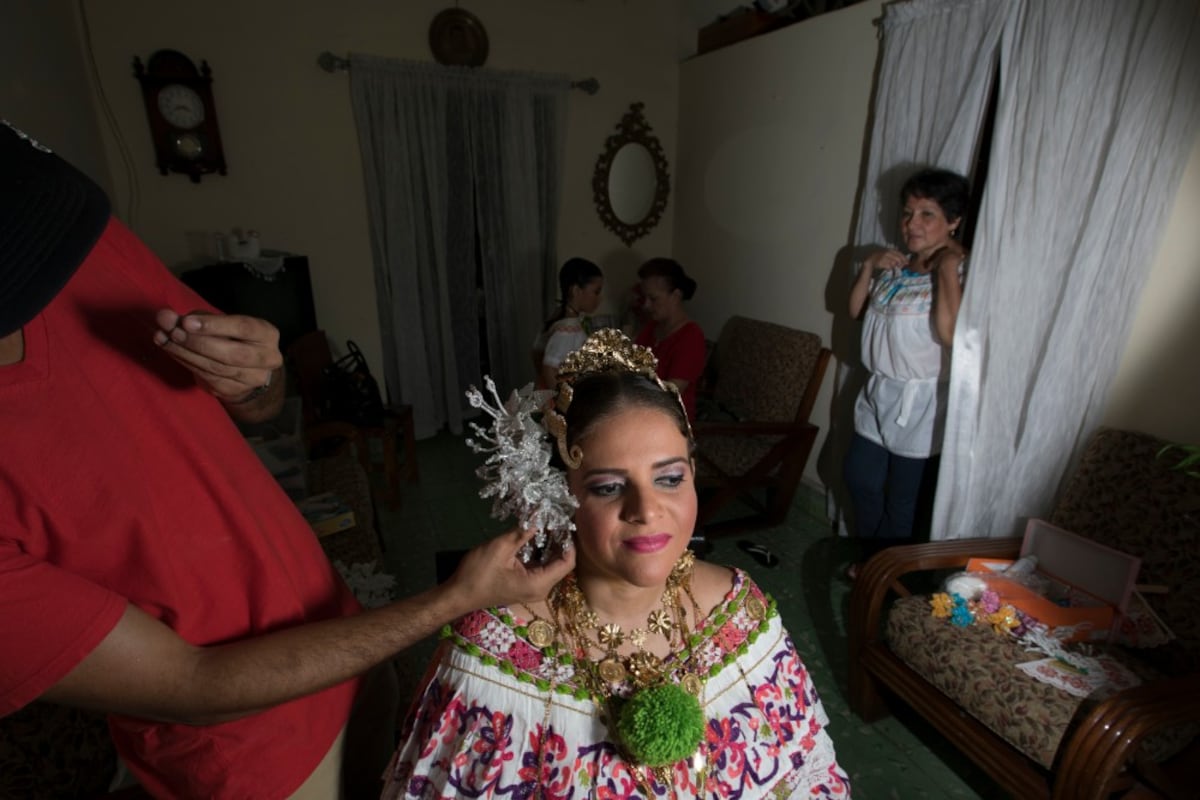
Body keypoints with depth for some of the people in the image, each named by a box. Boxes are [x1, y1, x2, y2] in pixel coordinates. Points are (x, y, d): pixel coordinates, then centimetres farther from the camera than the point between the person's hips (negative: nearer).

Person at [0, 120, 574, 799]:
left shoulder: (88, 245, -14)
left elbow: (264, 406, 0)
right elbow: (193, 688, -25)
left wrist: (256, 377, -25)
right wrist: (456, 600, -24)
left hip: (336, 623, 4)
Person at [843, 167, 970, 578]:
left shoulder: (959, 271, -16)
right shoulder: (894, 263, 6)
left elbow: (951, 333, -31)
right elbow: (854, 309, 11)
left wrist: (948, 266, -27)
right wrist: (869, 266, -3)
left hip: (921, 403, -8)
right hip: (879, 393, 8)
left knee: (904, 503, 7)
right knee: (859, 479, 21)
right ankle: (869, 562, 44)